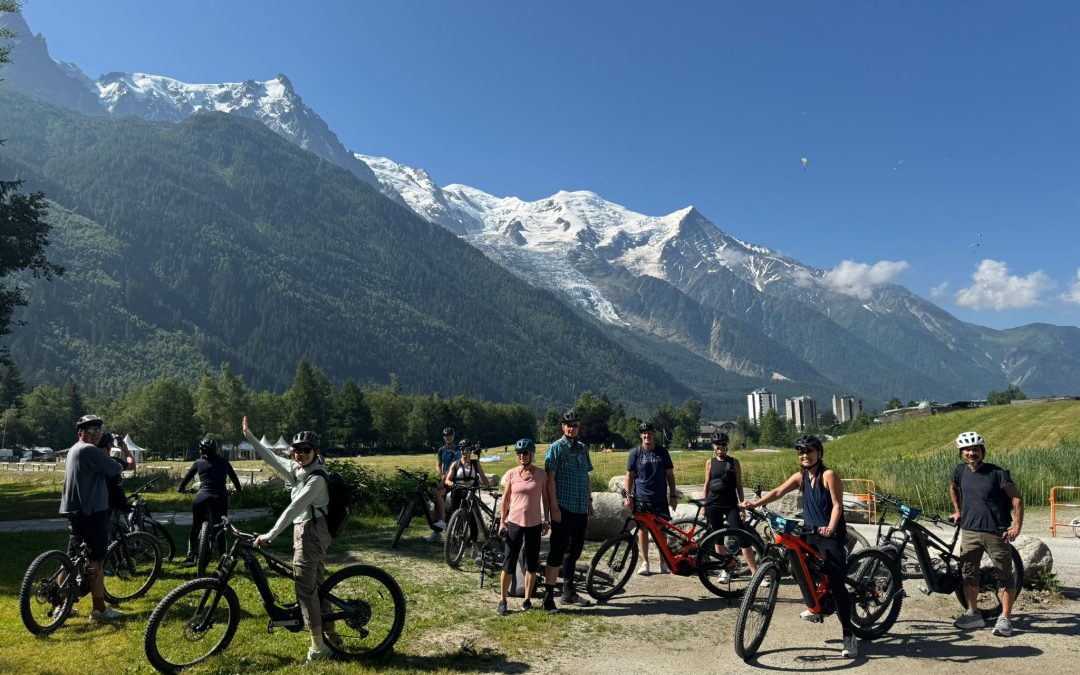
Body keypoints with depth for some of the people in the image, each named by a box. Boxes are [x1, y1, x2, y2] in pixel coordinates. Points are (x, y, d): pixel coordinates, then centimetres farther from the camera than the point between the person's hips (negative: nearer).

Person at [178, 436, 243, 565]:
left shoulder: (198, 463, 3)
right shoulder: (224, 462, 6)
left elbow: (187, 477, 14)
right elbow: (234, 477, 16)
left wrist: (181, 488, 33)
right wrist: (239, 490, 32)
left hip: (202, 498, -1)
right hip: (221, 498, 1)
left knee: (196, 528, 14)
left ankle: (190, 557, 10)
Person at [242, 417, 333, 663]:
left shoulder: (316, 478, -20)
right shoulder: (296, 469, 7)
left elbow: (294, 508, -25)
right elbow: (271, 458, 16)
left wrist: (270, 535, -27)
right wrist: (250, 437, 15)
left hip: (310, 531, -9)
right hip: (307, 530, 9)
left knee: (304, 585, -8)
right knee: (316, 581, 18)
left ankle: (318, 645, -4)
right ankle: (328, 626, 30)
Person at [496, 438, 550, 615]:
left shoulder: (541, 474, -1)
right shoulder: (511, 474, -2)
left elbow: (545, 499, 5)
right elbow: (505, 500, 3)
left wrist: (546, 521, 2)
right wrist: (502, 521, -1)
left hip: (534, 524, 1)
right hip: (515, 522, -1)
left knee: (532, 563, 8)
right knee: (509, 562, 0)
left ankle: (527, 599, 21)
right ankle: (502, 600, 10)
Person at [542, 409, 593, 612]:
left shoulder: (583, 448, 13)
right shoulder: (556, 448, -6)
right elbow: (550, 478, -11)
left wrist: (590, 501, 16)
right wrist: (554, 506, -16)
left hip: (581, 508, 7)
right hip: (563, 508, -7)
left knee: (574, 550, 13)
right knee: (558, 550, -6)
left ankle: (568, 593, 24)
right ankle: (548, 596, -2)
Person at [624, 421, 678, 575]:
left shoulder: (662, 452, 4)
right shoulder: (635, 453, 0)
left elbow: (670, 475, 8)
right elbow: (630, 476, 3)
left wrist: (673, 495, 4)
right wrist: (628, 496, -5)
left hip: (660, 499, 1)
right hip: (641, 498, -1)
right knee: (643, 529, 1)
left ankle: (663, 562, 15)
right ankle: (645, 562, 9)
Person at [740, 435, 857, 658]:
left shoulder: (828, 475, -12)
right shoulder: (800, 477, 5)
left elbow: (837, 505, -17)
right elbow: (777, 492, -3)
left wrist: (830, 528, -33)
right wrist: (755, 503, -16)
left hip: (831, 536, -7)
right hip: (811, 534, 7)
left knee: (836, 584, -11)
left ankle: (849, 636, -7)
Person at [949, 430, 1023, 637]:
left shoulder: (997, 473, -11)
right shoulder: (960, 471, 2)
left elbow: (1017, 498, -10)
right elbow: (953, 488, 24)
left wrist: (1017, 526, -15)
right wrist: (958, 511, 24)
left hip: (996, 533, -4)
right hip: (969, 531, 4)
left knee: (1006, 576, 2)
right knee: (968, 573, 9)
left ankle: (1005, 618, 12)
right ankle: (973, 614, 23)